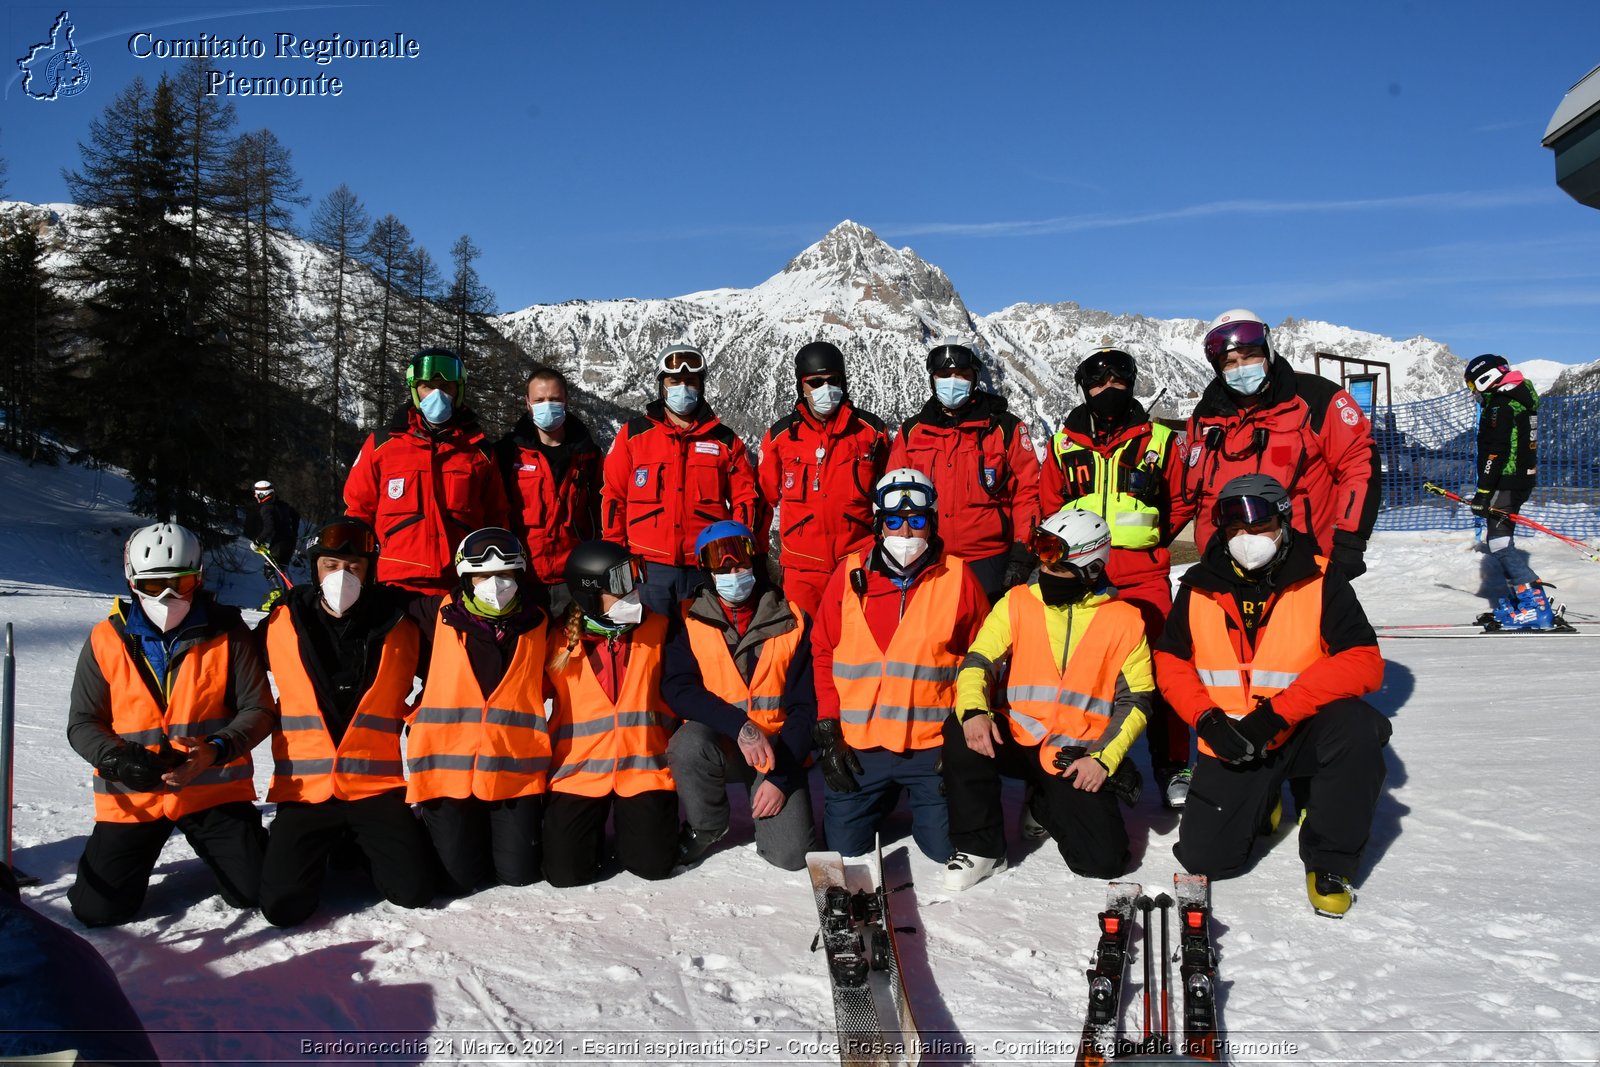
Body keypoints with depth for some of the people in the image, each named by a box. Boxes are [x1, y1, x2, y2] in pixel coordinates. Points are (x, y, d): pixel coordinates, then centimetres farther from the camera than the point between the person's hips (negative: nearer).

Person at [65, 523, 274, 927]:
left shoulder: (227, 632, -5)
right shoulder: (107, 640, -1)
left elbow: (259, 710, -6)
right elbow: (82, 723, 3)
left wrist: (216, 750, -24)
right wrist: (117, 759, -17)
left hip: (214, 790, -1)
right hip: (131, 798, 1)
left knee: (255, 891, -6)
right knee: (98, 909, -3)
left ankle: (219, 849, 28)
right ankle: (147, 846, 29)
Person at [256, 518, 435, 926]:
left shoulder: (398, 627, 0)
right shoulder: (282, 624, 0)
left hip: (377, 784, 0)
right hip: (304, 789, 0)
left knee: (413, 890, -11)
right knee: (283, 906, -13)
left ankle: (356, 845, 20)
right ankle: (318, 849, 20)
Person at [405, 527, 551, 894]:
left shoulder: (536, 622, 7)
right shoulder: (438, 615, 2)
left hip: (515, 767, 1)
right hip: (449, 763, -1)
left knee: (519, 874, 2)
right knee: (459, 877, 1)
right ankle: (448, 829, 33)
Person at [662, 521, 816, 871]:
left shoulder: (793, 621, -3)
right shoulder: (688, 619, -4)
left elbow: (804, 705, -3)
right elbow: (677, 688, -15)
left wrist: (781, 776, -11)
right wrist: (740, 726, -28)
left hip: (777, 746, 0)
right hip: (715, 740, 0)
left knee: (791, 855, -15)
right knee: (689, 745, -35)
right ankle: (705, 827, -4)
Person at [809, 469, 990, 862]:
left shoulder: (957, 577, -2)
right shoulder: (850, 575, 0)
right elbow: (823, 653, 6)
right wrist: (827, 730, 0)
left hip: (933, 744, -1)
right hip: (858, 745, 1)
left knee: (947, 847, -1)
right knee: (844, 846, 5)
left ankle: (919, 803, 31)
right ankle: (886, 800, 35)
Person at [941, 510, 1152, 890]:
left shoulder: (1124, 620, 0)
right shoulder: (1017, 603, 1)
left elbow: (1136, 699, 2)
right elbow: (978, 662, -6)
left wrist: (1103, 758, -10)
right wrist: (973, 712, -27)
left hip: (1078, 758, 0)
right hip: (1018, 740, 0)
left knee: (1104, 861, -13)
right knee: (960, 732, -30)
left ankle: (1047, 806, 22)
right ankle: (980, 848, -9)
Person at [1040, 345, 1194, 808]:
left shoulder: (1159, 439, 6)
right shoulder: (1063, 444, 9)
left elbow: (1180, 501, 14)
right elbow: (1048, 507, 16)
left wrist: (1150, 540, 7)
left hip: (1145, 576, -1)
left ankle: (1172, 768, 9)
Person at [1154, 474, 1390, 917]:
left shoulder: (1320, 581, -9)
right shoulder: (1199, 589, -1)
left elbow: (1363, 662, -17)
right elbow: (1170, 661, 6)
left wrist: (1276, 712, -26)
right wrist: (1208, 719, -13)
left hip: (1303, 731, -2)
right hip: (1232, 743, 2)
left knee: (1356, 727, -35)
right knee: (1204, 858, -9)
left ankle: (1331, 860, -12)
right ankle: (1261, 802, 27)